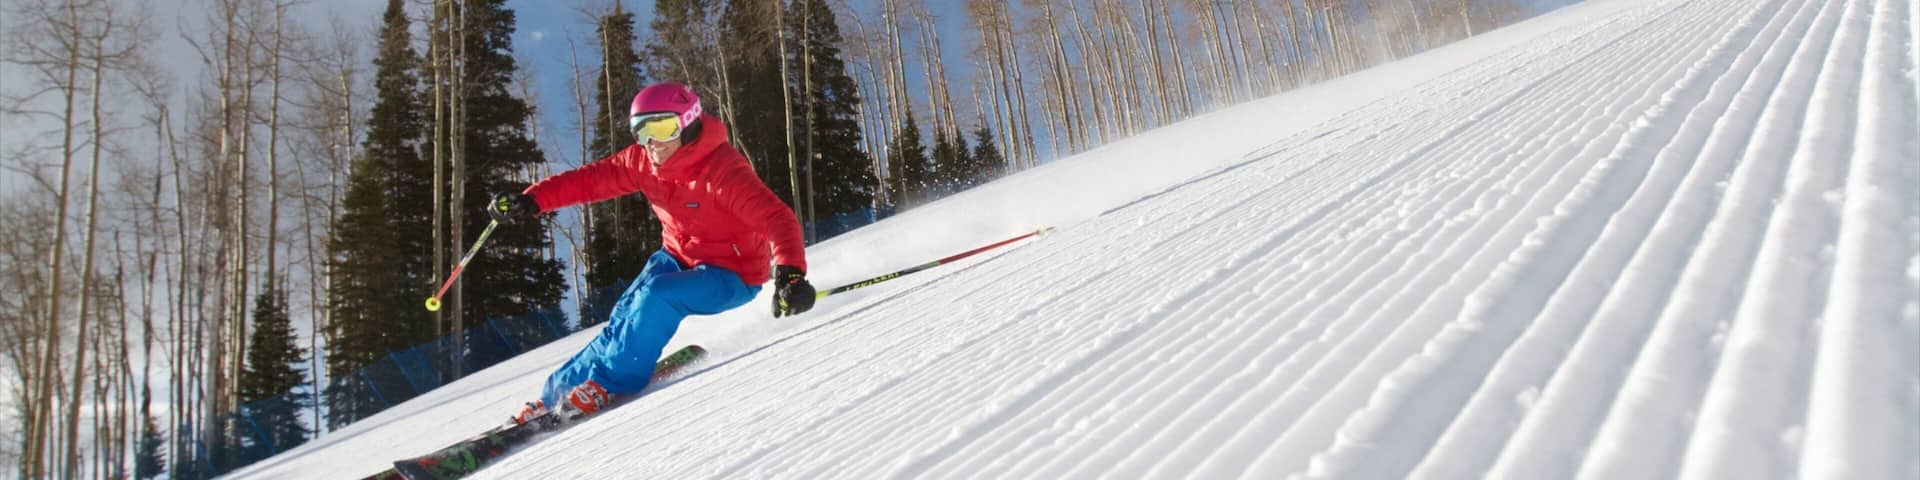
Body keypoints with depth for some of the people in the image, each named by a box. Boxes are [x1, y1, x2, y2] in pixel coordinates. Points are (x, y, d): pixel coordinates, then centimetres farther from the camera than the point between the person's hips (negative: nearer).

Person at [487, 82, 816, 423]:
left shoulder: (723, 170, -28)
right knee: (625, 317, -6)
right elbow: (590, 179, -2)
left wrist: (790, 274, -54)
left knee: (657, 296, -29)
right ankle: (558, 390, 9)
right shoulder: (643, 161, -6)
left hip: (732, 276, -7)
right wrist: (531, 201, -17)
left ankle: (613, 384, -10)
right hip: (678, 258, 7)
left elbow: (776, 218, -38)